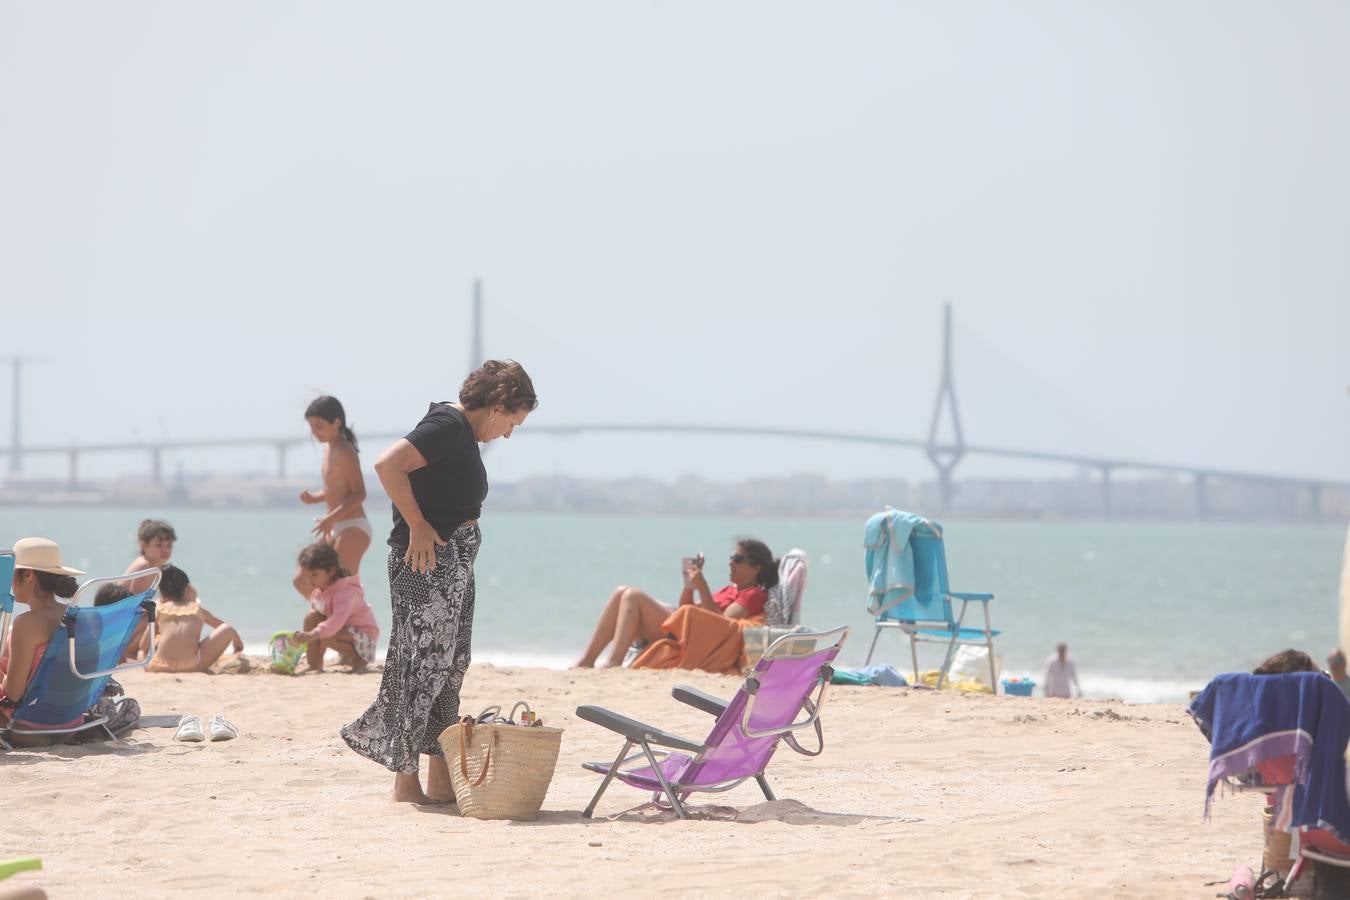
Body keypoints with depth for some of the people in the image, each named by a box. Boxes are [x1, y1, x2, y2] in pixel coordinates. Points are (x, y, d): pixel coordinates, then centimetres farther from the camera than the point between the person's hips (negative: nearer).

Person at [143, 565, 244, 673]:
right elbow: (225, 627, 32)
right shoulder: (197, 608, 17)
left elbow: (144, 646, 13)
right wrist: (238, 642, 52)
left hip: (160, 667, 3)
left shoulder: (159, 609, 15)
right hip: (191, 666, -3)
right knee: (227, 629, 12)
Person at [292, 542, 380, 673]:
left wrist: (312, 635, -55)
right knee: (311, 617, -8)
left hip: (364, 635, -9)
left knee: (326, 637, -34)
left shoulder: (345, 591, -27)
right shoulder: (317, 592, 3)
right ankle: (315, 665, -9)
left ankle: (358, 661, -11)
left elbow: (338, 620, -44)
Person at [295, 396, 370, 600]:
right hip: (336, 530, 10)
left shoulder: (344, 452, -15)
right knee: (301, 581, 10)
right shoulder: (328, 447, 12)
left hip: (353, 529, -10)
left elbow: (359, 493, -20)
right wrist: (314, 498, 4)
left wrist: (332, 518, -26)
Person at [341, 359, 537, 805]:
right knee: (422, 666, -6)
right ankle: (406, 780, 0)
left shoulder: (464, 433, 16)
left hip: (454, 562, 10)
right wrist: (417, 526, -21)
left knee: (449, 667, 11)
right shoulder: (447, 425, -14)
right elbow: (387, 464, -25)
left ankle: (441, 781, 15)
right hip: (426, 560, -10)